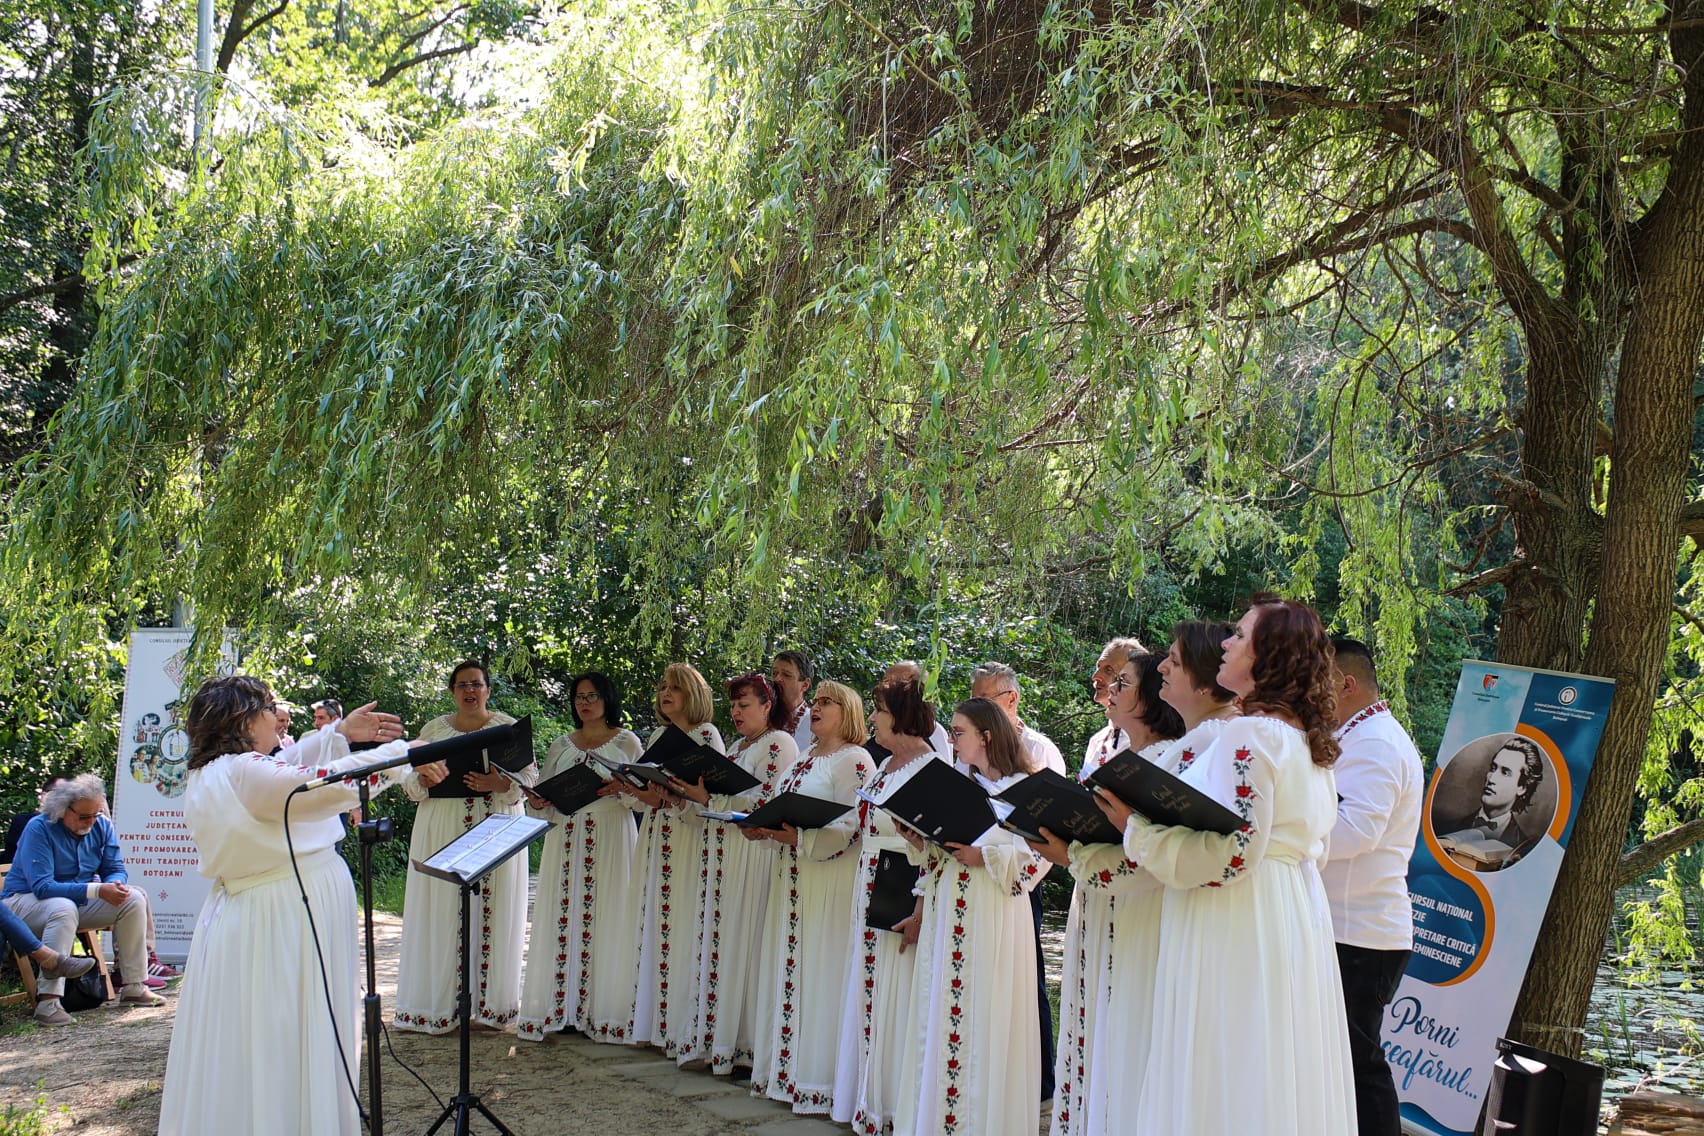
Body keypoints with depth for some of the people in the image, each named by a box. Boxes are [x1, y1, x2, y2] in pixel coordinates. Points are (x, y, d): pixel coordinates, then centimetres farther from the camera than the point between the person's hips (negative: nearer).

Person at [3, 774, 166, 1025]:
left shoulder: (102, 825, -4)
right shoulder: (39, 828, -22)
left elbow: (116, 870, 1)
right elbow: (42, 887, -30)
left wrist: (117, 886, -26)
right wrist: (97, 890, -37)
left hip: (81, 901, 6)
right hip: (26, 901, -6)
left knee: (134, 900, -14)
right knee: (64, 909, -39)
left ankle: (133, 987, -10)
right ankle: (48, 1001, -41)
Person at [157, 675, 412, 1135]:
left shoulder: (204, 777, 8)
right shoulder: (245, 771, -22)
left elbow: (283, 772, 20)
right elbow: (329, 784, -28)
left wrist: (340, 733, 19)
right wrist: (400, 752, -17)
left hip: (240, 920, 10)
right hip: (290, 919, -10)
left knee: (239, 1049, 16)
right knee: (291, 1048, 0)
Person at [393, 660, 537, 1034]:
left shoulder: (509, 727, 6)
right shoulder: (434, 729, 11)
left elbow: (530, 776, 0)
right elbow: (410, 781, 11)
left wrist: (499, 784, -18)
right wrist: (424, 780, -12)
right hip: (442, 831, 1)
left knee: (492, 913, -2)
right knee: (443, 915, -2)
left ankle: (490, 1001, 6)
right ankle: (441, 1000, 5)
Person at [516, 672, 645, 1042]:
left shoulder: (627, 742, 6)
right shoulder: (561, 745, 16)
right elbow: (546, 793, 14)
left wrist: (620, 788, -18)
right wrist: (537, 802, -8)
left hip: (611, 838, -3)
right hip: (566, 839, 3)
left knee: (605, 919, -5)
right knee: (562, 919, -1)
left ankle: (601, 1010, -1)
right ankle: (561, 1007, 3)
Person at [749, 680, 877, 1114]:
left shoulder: (854, 761, -9)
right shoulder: (804, 760, 18)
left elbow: (851, 828, -18)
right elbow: (780, 811, 21)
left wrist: (798, 839, -27)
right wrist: (763, 829, 1)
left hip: (830, 882, -9)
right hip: (791, 878, 9)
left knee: (818, 974, -5)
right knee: (787, 971, 10)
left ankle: (816, 1080, 1)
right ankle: (785, 1066, 18)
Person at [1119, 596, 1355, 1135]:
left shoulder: (1249, 733, -15)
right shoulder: (1305, 738, 14)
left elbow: (1231, 853, -21)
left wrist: (1137, 828, -13)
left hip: (1240, 928, -10)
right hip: (1295, 909, 10)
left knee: (1223, 1080, -4)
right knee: (1277, 1076, 13)